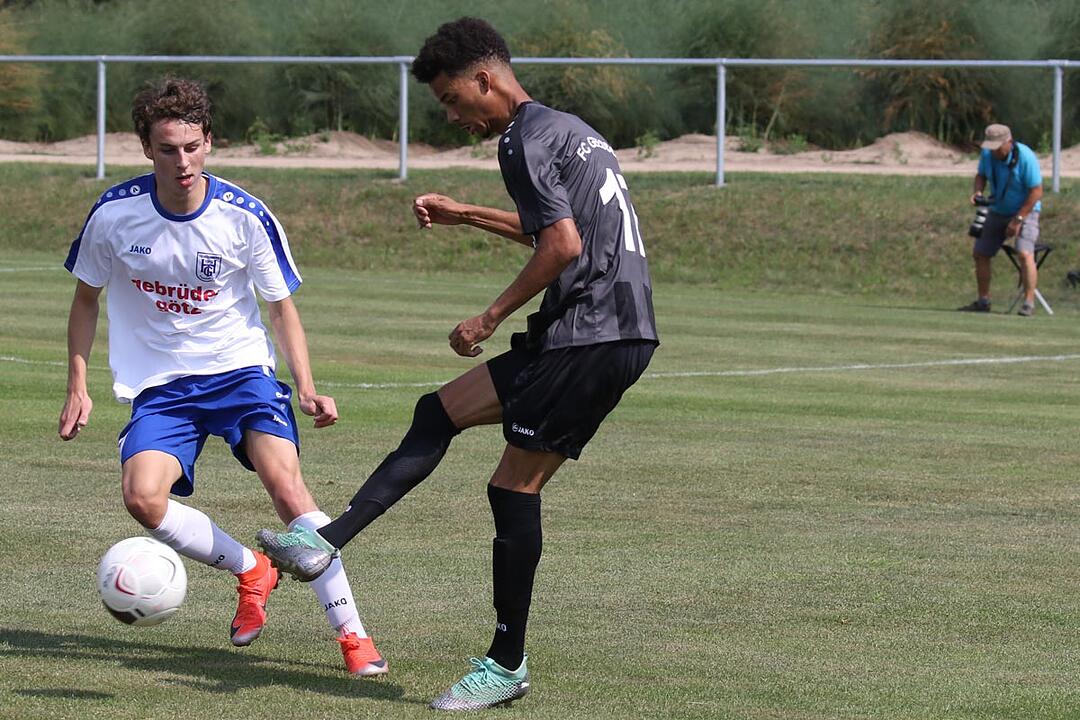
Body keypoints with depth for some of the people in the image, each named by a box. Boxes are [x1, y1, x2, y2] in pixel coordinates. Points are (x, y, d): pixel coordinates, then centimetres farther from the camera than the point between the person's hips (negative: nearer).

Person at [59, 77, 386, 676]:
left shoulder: (246, 217, -11)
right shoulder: (115, 214, -9)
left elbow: (282, 309, 1)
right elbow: (86, 300, 8)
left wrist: (306, 390, -12)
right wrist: (77, 388, 1)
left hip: (240, 368, -1)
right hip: (159, 383, 1)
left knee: (283, 481, -24)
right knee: (142, 497, -23)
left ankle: (351, 633, -16)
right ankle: (251, 571, 4)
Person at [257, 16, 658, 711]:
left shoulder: (526, 139, -10)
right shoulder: (570, 129, 21)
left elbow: (564, 244, -20)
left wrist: (491, 317, -11)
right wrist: (467, 215, 37)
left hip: (590, 335, -10)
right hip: (623, 333, 10)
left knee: (515, 486, -4)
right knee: (439, 413, 10)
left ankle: (507, 666, 1)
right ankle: (326, 543, 5)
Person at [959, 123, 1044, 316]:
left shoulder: (1026, 157, -24)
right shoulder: (987, 154, -7)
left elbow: (1036, 192, -20)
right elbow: (981, 175, 12)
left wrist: (1018, 219, -20)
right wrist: (978, 191, -11)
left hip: (1025, 211, -6)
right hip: (998, 211, 6)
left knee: (1024, 253, -25)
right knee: (979, 253, 3)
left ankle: (1029, 303, -20)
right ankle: (983, 300, 15)